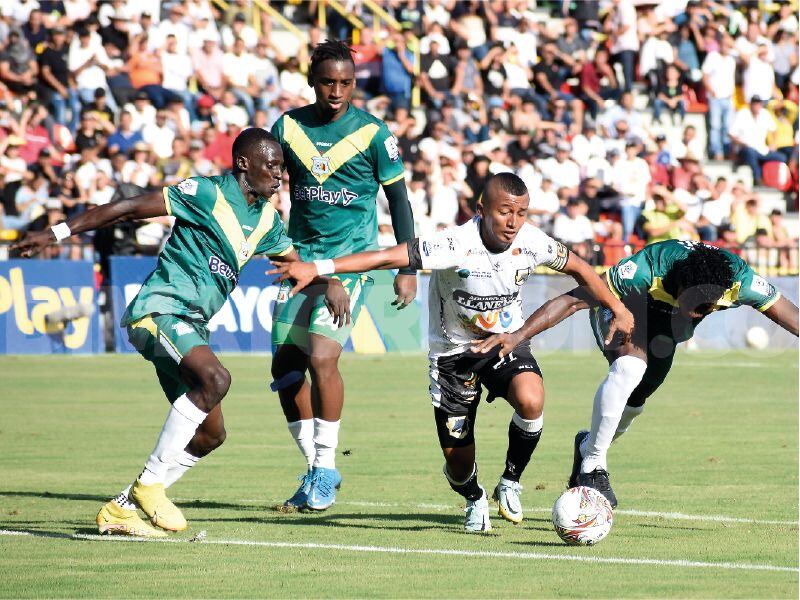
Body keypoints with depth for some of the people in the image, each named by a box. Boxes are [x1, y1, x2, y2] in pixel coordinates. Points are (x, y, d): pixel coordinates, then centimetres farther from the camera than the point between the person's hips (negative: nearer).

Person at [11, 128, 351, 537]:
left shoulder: (266, 219, 14)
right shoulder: (206, 193, -10)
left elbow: (293, 260, 31)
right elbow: (128, 208, -9)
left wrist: (329, 282, 8)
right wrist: (57, 233, -11)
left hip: (191, 326, 9)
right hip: (159, 309, -9)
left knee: (210, 434, 5)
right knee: (215, 377, -33)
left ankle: (120, 509, 14)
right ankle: (150, 483, -24)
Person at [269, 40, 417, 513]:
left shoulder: (372, 132, -5)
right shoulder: (289, 127, 4)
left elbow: (398, 197, 1)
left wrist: (408, 267, -1)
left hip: (353, 257, -5)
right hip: (302, 255, 5)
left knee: (322, 356, -20)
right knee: (286, 366, 0)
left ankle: (326, 471, -7)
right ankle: (316, 468, 16)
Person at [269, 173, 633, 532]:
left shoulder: (531, 242, -16)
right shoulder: (456, 245, -28)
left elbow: (578, 269, 5)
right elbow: (388, 257, -34)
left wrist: (617, 309, 7)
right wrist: (318, 268, -42)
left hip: (507, 341, 2)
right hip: (454, 350, -2)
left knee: (531, 400, -32)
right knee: (458, 463, 0)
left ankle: (510, 481, -3)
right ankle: (474, 500, 40)